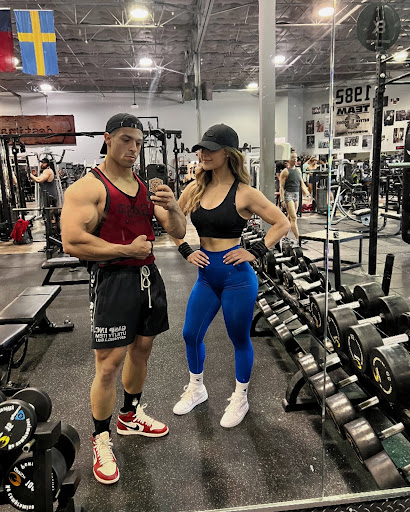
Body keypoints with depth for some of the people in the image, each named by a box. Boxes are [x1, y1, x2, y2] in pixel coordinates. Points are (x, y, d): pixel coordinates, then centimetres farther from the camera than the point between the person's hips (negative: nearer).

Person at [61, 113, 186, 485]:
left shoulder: (146, 187, 11)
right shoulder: (87, 187, -9)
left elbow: (178, 232, 8)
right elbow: (73, 243, -20)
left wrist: (173, 207, -14)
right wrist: (128, 250, -15)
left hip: (148, 276, 7)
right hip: (113, 279, -7)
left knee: (142, 348, 18)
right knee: (109, 364, -2)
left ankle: (130, 416, 41)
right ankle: (101, 440, 21)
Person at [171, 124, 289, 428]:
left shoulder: (243, 193, -12)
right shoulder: (195, 189, 2)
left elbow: (282, 223, -7)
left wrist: (255, 252, -13)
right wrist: (186, 251, 4)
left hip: (237, 277, -5)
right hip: (206, 275, 6)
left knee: (240, 339, 11)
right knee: (191, 335, 14)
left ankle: (240, 399, 35)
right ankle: (197, 389, 40)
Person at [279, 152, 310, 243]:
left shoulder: (298, 170, 14)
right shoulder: (285, 172, -7)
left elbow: (302, 184, 16)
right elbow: (282, 187, -10)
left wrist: (307, 194, 5)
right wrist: (282, 200, -17)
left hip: (296, 195, 7)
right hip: (288, 195, -7)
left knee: (290, 217, 12)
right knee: (294, 218, -12)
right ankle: (298, 238, -14)